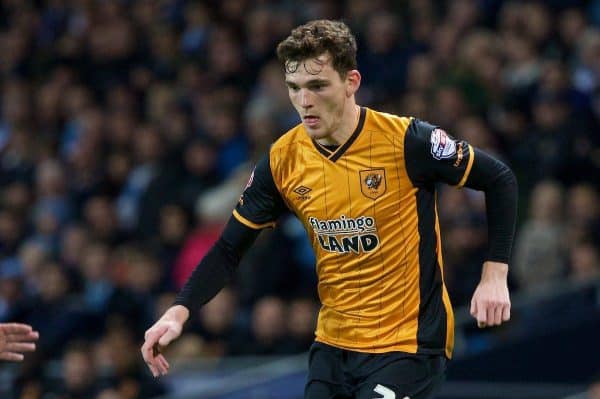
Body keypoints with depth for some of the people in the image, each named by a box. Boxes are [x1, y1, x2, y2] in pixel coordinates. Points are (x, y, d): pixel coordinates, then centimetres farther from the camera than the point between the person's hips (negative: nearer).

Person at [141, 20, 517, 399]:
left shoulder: (407, 140, -16)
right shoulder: (282, 161, -3)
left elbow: (500, 179, -5)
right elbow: (229, 249, 3)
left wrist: (494, 276, -13)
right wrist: (179, 312, -12)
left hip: (410, 343, -5)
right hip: (333, 344, 5)